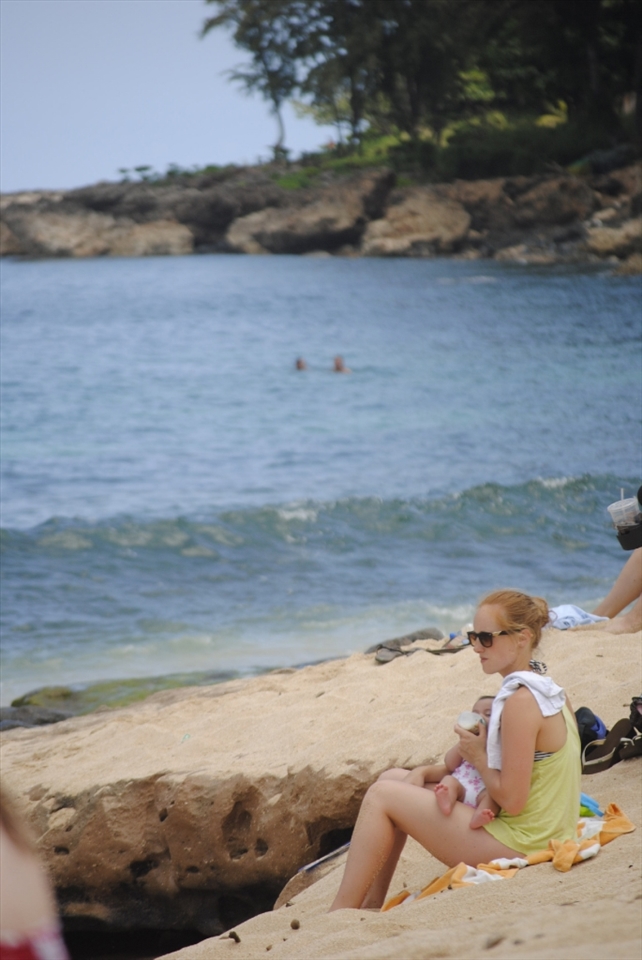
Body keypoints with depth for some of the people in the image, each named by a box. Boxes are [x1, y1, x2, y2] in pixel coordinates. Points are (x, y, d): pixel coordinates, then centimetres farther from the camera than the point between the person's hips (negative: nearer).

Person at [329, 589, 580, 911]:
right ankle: (371, 904, 12)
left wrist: (479, 758, -5)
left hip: (513, 845, -10)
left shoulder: (520, 702, -21)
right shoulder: (552, 692, 7)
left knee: (382, 796, -4)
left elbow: (512, 800, -23)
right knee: (394, 779, 14)